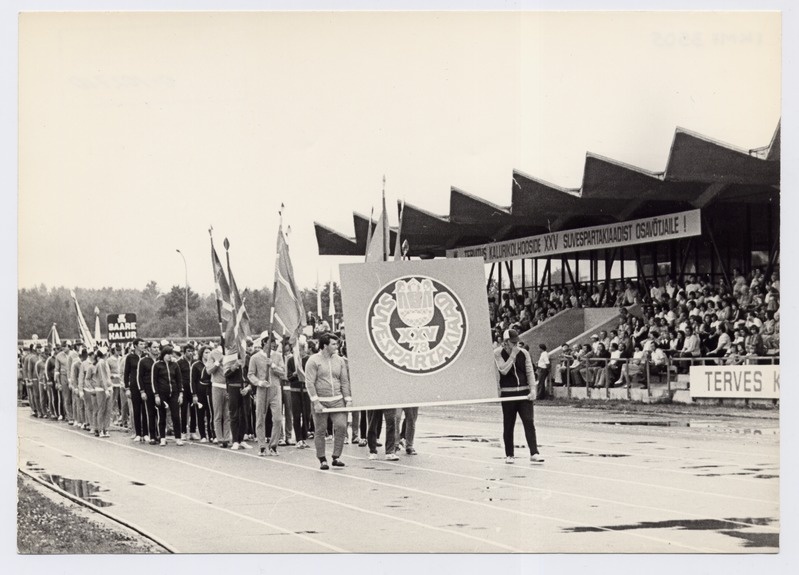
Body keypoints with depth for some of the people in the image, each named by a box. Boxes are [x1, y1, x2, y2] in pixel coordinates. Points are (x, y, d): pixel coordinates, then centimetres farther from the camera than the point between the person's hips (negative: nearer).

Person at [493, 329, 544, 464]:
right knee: (508, 426, 4)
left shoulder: (523, 353, 3)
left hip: (524, 393, 1)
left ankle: (534, 453, -10)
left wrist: (532, 391, -9)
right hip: (507, 394, -1)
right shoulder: (498, 353, -3)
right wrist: (513, 355, -16)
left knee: (529, 422, -9)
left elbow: (530, 372, 1)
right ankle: (509, 455, 15)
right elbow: (503, 370, -16)